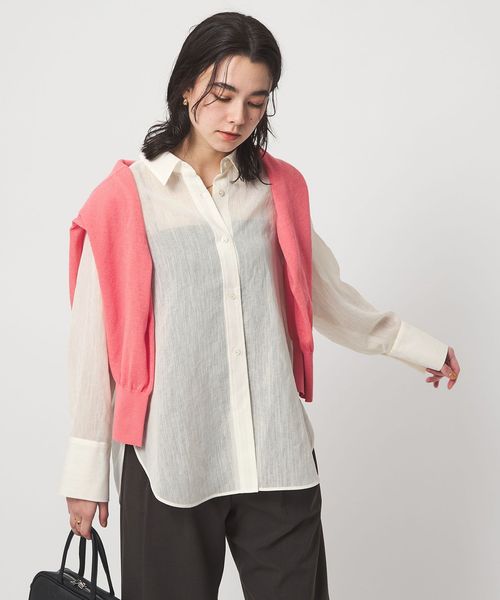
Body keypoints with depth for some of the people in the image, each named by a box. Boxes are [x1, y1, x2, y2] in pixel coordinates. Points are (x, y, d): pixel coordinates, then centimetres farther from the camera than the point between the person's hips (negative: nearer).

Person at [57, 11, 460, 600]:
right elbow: (95, 337, 0)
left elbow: (325, 293, 21)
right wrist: (88, 467, 2)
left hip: (277, 457, 3)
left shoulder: (276, 190, 8)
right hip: (170, 462, -3)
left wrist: (413, 343, 32)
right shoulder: (130, 194, -3)